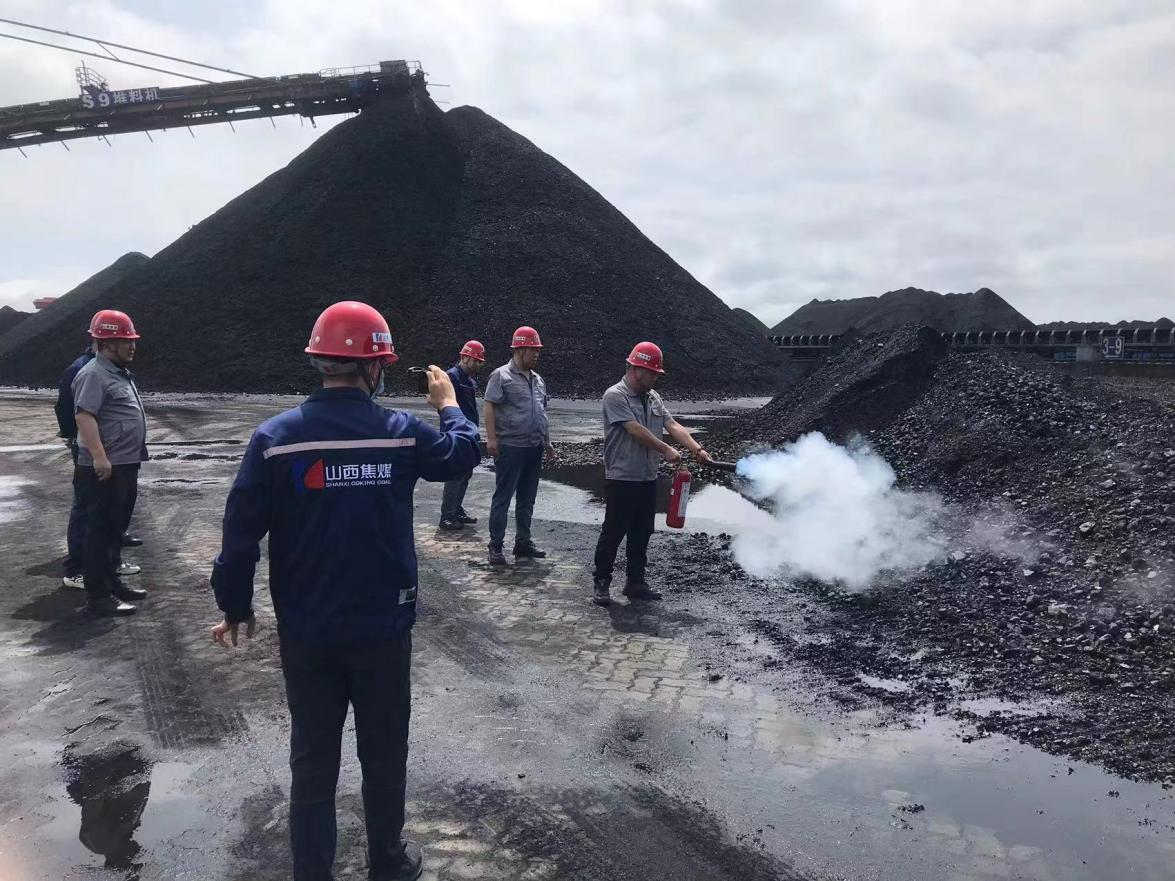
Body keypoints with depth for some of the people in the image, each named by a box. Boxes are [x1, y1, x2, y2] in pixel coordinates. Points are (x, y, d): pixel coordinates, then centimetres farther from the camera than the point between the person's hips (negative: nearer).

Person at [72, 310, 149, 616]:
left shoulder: (120, 373, 18)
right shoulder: (94, 375, -14)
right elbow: (84, 416, -24)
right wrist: (99, 457, -31)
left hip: (125, 465, 10)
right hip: (105, 469, -10)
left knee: (116, 529, 18)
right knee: (100, 530, -5)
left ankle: (112, 582, 29)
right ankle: (98, 595, -1)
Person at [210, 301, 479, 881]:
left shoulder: (275, 437, -12)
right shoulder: (403, 433, -12)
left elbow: (241, 533, -9)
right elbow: (464, 454, 8)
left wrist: (234, 606, 6)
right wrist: (448, 401, 25)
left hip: (305, 631, 1)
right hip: (382, 626, 0)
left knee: (313, 760, 15)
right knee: (383, 752, 18)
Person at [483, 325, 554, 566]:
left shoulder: (537, 379, 17)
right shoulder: (502, 375, -6)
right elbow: (489, 407, -11)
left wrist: (547, 441, 21)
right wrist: (491, 438, -19)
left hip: (534, 448, 7)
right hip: (510, 447, -7)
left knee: (527, 498, 13)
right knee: (503, 497, -1)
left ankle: (523, 542, 24)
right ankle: (495, 546, 5)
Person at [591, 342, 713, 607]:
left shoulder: (653, 398, 13)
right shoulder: (615, 396, -12)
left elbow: (673, 426, 4)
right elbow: (636, 430, -19)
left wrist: (697, 449, -9)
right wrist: (666, 450, -19)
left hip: (648, 479, 8)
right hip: (621, 479, -7)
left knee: (642, 534, 13)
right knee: (613, 533, 0)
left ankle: (635, 582, 25)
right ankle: (602, 584, 11)